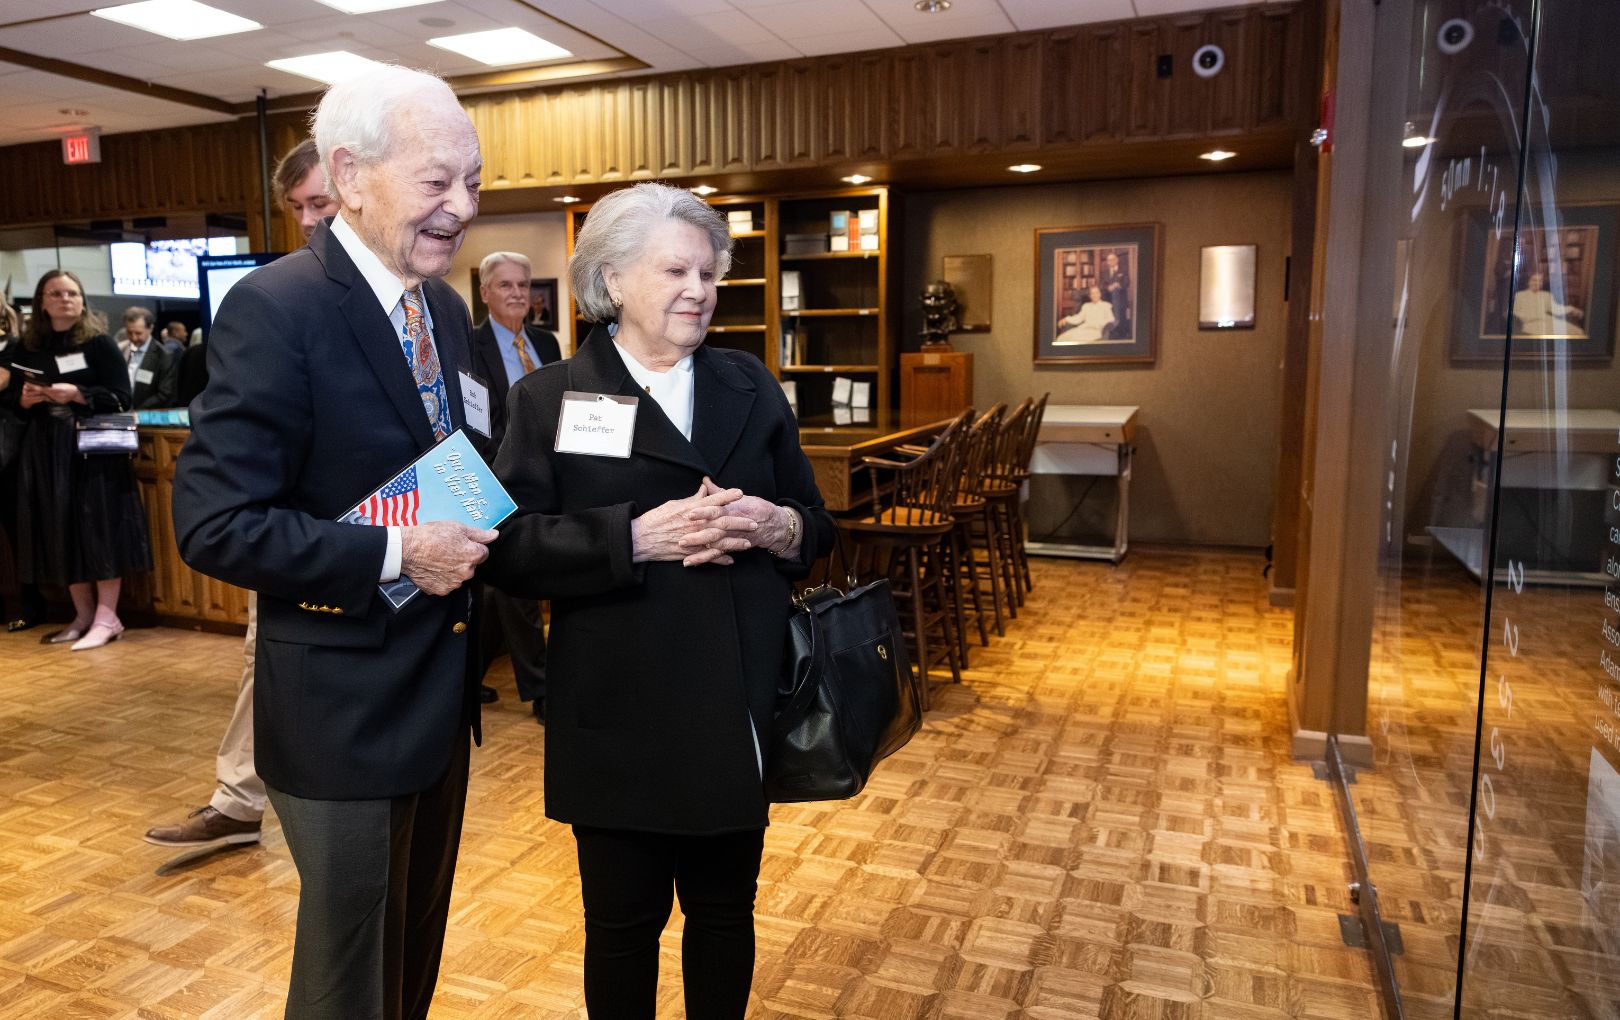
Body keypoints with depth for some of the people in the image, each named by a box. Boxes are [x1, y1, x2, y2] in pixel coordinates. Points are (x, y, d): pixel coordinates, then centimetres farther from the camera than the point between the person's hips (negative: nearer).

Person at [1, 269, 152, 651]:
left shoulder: (99, 342, -1)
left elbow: (120, 397, -7)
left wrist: (75, 394, -19)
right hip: (46, 450, 5)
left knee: (97, 525, -6)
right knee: (60, 530, 5)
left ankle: (107, 616, -1)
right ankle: (84, 614, 15)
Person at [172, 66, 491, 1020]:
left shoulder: (448, 309, 5)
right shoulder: (275, 308, -19)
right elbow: (214, 523, -21)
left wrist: (474, 531, -3)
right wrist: (393, 553, -25)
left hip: (441, 685, 7)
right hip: (345, 704, -7)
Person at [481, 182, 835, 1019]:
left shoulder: (750, 386, 8)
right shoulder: (550, 397, -2)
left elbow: (815, 523, 9)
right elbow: (508, 549, -10)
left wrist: (777, 526, -13)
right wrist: (635, 537, -22)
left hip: (740, 708, 3)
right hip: (621, 718, -3)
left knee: (726, 909, 18)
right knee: (623, 921, 14)